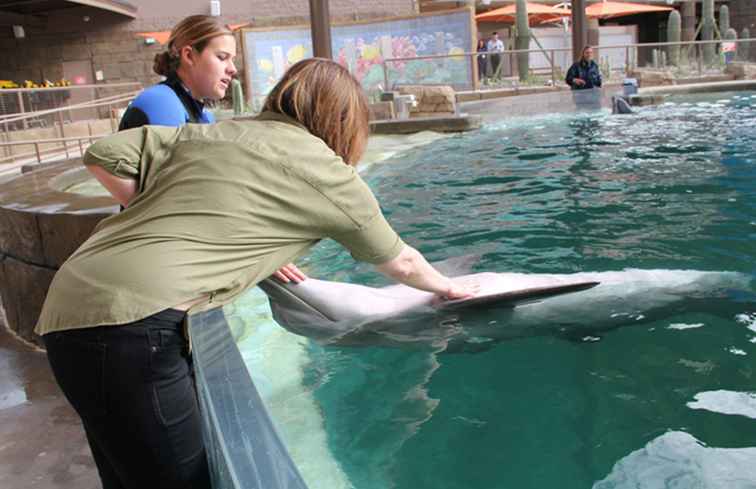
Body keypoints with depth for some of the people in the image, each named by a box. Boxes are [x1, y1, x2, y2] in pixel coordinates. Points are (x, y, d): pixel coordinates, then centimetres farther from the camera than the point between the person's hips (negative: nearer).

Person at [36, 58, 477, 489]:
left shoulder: (210, 134, 16)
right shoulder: (325, 171, 2)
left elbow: (103, 157, 10)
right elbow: (399, 262, 17)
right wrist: (446, 286, 36)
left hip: (69, 308, 8)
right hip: (131, 326, -8)